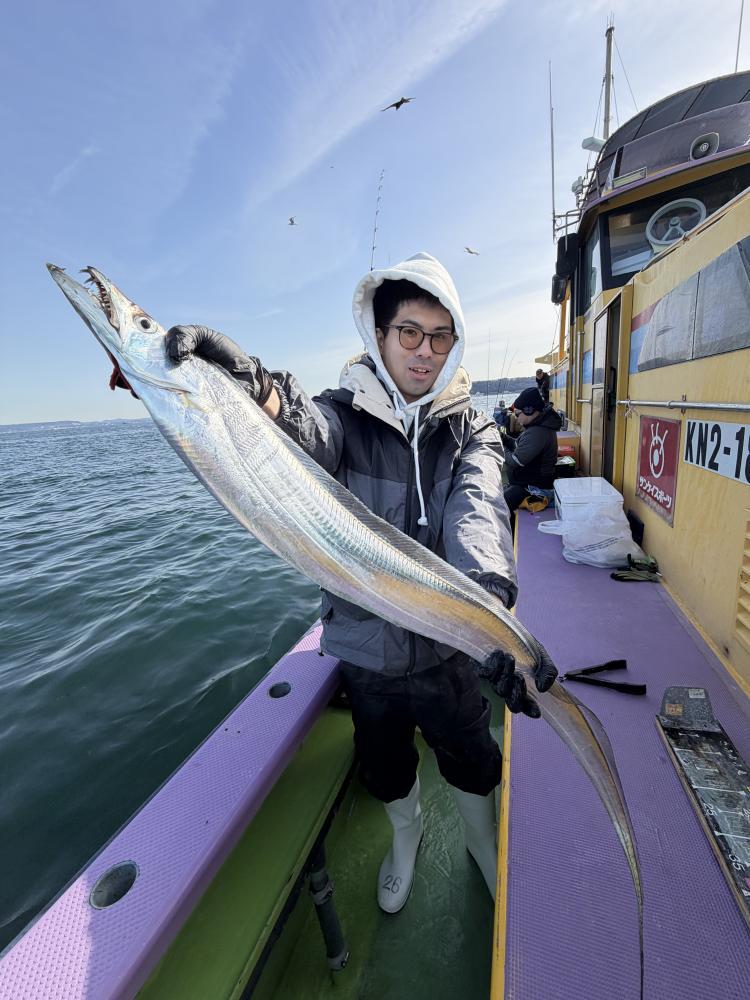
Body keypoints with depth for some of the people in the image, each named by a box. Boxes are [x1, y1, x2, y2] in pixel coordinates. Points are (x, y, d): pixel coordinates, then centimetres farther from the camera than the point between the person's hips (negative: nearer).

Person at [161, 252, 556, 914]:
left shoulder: (471, 430, -6)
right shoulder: (348, 413, -10)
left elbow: (477, 510, -26)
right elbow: (303, 432, -34)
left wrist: (492, 601, -45)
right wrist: (255, 387, -56)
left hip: (448, 647, 0)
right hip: (364, 649, 0)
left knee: (472, 762, 24)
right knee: (386, 767, 26)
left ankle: (484, 845, 59)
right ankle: (406, 840, 61)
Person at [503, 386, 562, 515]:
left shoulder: (537, 433, -26)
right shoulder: (539, 425, 8)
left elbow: (515, 461, -26)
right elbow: (520, 448, 14)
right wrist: (504, 438, 2)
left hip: (531, 487, -11)